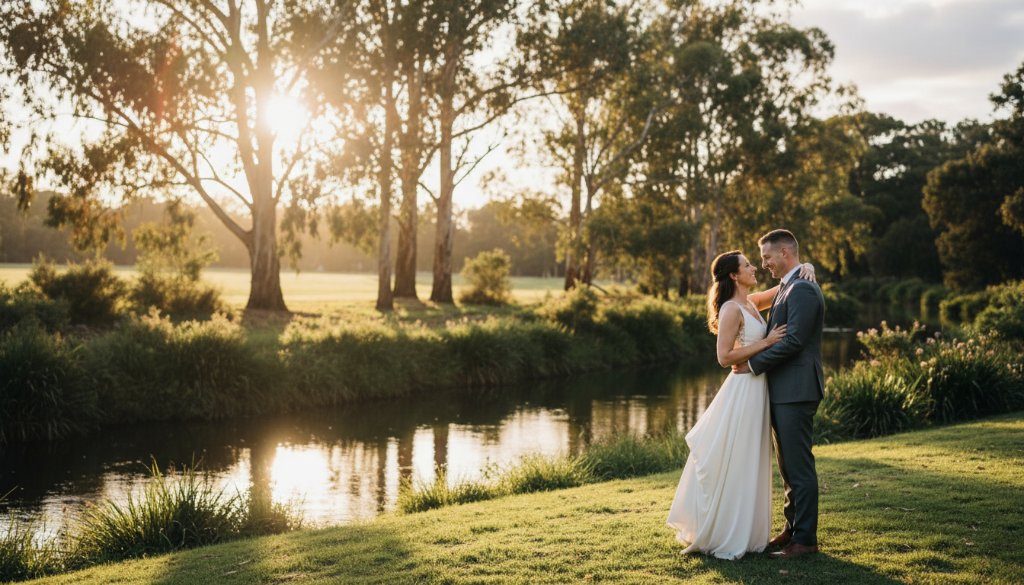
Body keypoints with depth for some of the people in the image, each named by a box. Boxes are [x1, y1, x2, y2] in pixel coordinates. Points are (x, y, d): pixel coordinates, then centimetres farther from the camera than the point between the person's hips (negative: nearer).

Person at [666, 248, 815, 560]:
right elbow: (725, 357, -19)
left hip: (757, 389, 9)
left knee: (749, 465, 16)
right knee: (732, 466, -2)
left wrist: (806, 268, -1)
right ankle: (723, 537, 8)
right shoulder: (732, 309, -15)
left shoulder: (751, 303, 10)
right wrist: (766, 343, -18)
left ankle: (742, 531, 27)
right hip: (743, 390, -9)